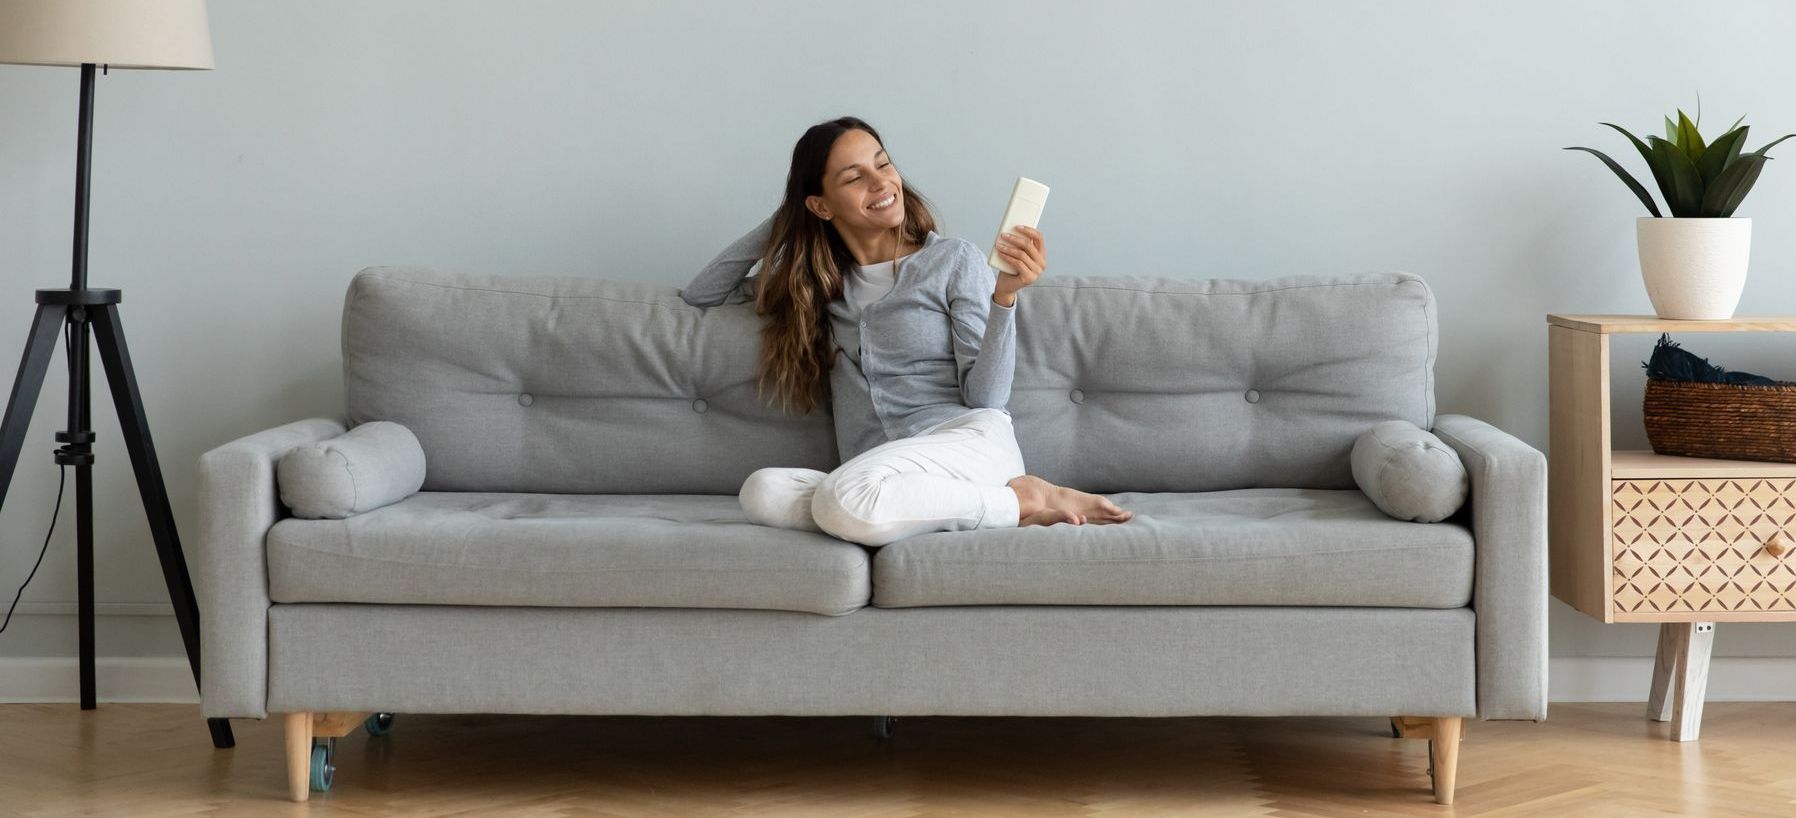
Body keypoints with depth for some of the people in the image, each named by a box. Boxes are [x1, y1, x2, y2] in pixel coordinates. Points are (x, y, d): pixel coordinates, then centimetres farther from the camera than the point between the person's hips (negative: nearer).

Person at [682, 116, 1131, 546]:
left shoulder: (954, 260, 9)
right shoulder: (818, 281, 21)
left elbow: (985, 398, 1)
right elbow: (700, 295, 25)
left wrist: (1005, 295, -14)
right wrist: (784, 220, 19)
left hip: (967, 440, -4)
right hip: (882, 479, 4)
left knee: (845, 498, -38)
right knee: (762, 491, -30)